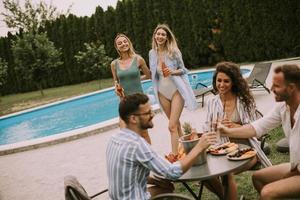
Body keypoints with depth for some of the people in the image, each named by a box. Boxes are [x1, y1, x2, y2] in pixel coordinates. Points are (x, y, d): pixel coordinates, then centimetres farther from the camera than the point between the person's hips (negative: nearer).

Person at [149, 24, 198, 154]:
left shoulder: (174, 51, -10)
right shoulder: (152, 53, 1)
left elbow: (183, 70, -3)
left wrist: (172, 72, -20)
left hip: (176, 90, -4)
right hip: (162, 92, 5)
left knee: (172, 126, -11)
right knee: (176, 124, 17)